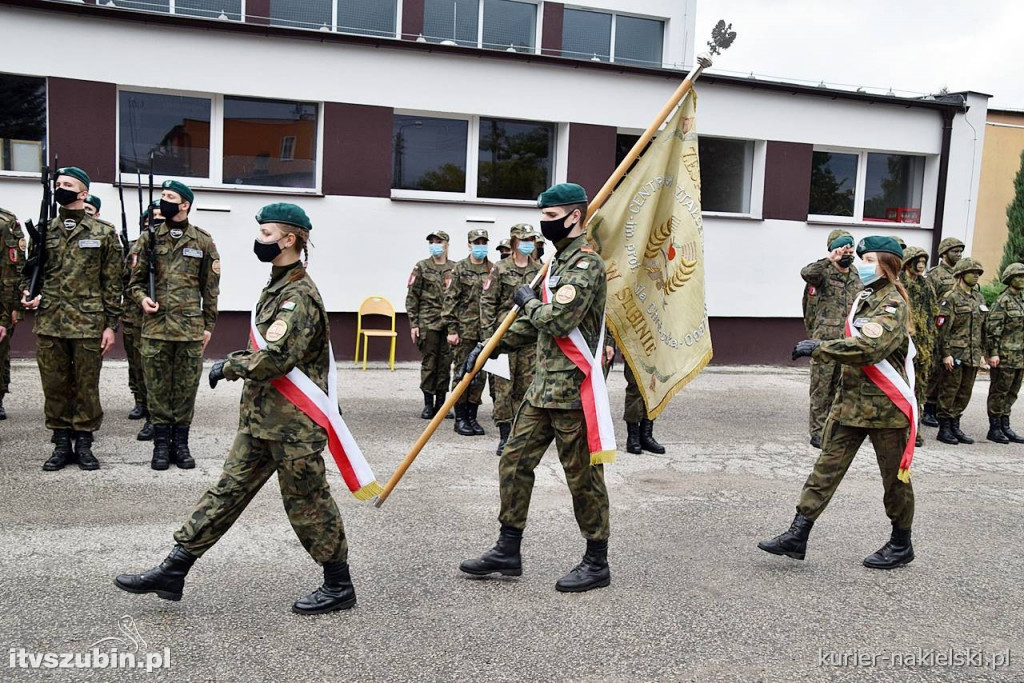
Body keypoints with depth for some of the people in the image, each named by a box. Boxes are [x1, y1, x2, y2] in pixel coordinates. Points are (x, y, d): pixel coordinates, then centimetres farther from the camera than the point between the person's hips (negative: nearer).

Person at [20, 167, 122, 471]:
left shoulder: (103, 234, 1)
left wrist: (111, 325, -4)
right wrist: (28, 294, -3)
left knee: (87, 386, 4)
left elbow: (112, 283, 0)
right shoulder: (43, 231, 10)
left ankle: (84, 444, 16)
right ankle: (62, 444, 18)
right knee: (54, 386, 7)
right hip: (49, 323, 3)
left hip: (88, 323, -3)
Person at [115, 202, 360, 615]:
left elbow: (275, 358, -27)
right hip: (260, 418, 10)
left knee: (308, 503, 2)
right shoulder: (279, 287, 13)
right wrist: (240, 361, 8)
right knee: (229, 489, 13)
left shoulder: (299, 295, -18)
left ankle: (339, 586, 18)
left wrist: (229, 367, -13)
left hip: (293, 424, -9)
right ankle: (172, 572, 20)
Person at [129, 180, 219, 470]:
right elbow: (135, 280, 10)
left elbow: (211, 287, 6)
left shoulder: (203, 241, 3)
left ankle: (180, 443, 17)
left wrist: (209, 325, 4)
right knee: (157, 387, 5)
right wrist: (142, 299, -11)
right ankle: (161, 443, 16)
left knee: (186, 387, 6)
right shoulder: (149, 237, 5)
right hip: (155, 326, 1)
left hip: (190, 327, -1)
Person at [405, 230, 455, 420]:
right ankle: (428, 404, 10)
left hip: (449, 323, 2)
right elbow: (411, 298, 1)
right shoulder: (421, 267, 3)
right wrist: (413, 324, -5)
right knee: (429, 363, 1)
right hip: (428, 323, -2)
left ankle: (440, 403, 15)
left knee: (446, 363, 5)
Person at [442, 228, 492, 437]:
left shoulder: (493, 270, 8)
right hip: (465, 328, -3)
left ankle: (472, 416, 17)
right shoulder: (459, 269, -1)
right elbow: (450, 300, -3)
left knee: (481, 374, 7)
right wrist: (451, 329, -9)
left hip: (486, 330, 3)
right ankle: (460, 418, 10)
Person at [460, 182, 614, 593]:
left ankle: (597, 563, 16)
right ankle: (508, 551, 21)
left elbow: (558, 320, -27)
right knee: (514, 462, 11)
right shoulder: (561, 260, 17)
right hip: (543, 386, 10)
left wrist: (529, 301, -7)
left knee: (583, 476, 2)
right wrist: (490, 347, 18)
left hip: (572, 390, -9)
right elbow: (535, 323, 23)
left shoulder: (586, 263, -14)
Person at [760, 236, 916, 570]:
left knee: (894, 475, 8)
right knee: (827, 466, 3)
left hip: (884, 405, -8)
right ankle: (798, 535, 3)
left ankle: (901, 544, 25)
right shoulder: (864, 298, 14)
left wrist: (819, 347, -25)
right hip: (851, 400, 8)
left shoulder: (893, 305, -14)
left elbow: (869, 347, -30)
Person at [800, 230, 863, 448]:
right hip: (825, 340, -6)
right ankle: (817, 432, 7)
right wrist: (830, 260, -37)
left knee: (840, 388, 12)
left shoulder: (856, 278, 14)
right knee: (821, 388, 0)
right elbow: (806, 273, -31)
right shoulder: (824, 273, -6)